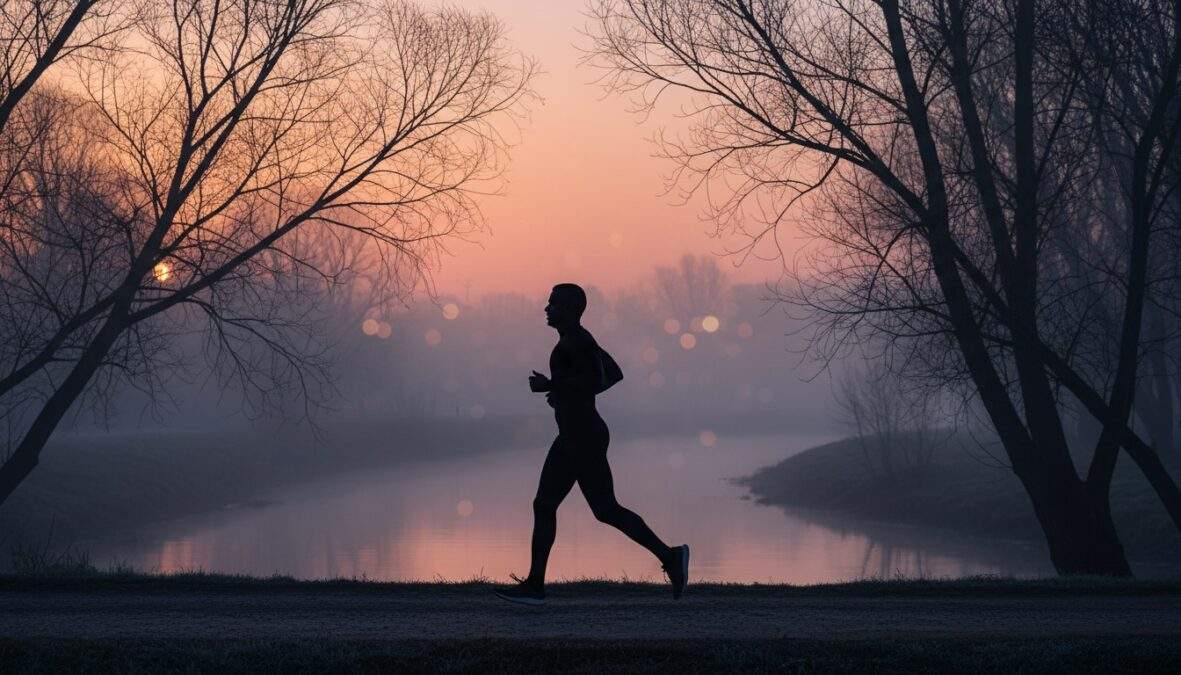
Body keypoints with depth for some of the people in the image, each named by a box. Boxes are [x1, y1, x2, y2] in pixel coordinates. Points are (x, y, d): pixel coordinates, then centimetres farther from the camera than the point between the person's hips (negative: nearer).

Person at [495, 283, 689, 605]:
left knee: (606, 510, -6)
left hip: (583, 438, -11)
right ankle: (534, 585, 7)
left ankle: (669, 556, 1)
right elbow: (614, 374, 22)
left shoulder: (576, 340, -14)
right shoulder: (576, 340, 15)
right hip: (573, 437, 11)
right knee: (544, 506, 7)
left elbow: (594, 380, -26)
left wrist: (550, 385, -17)